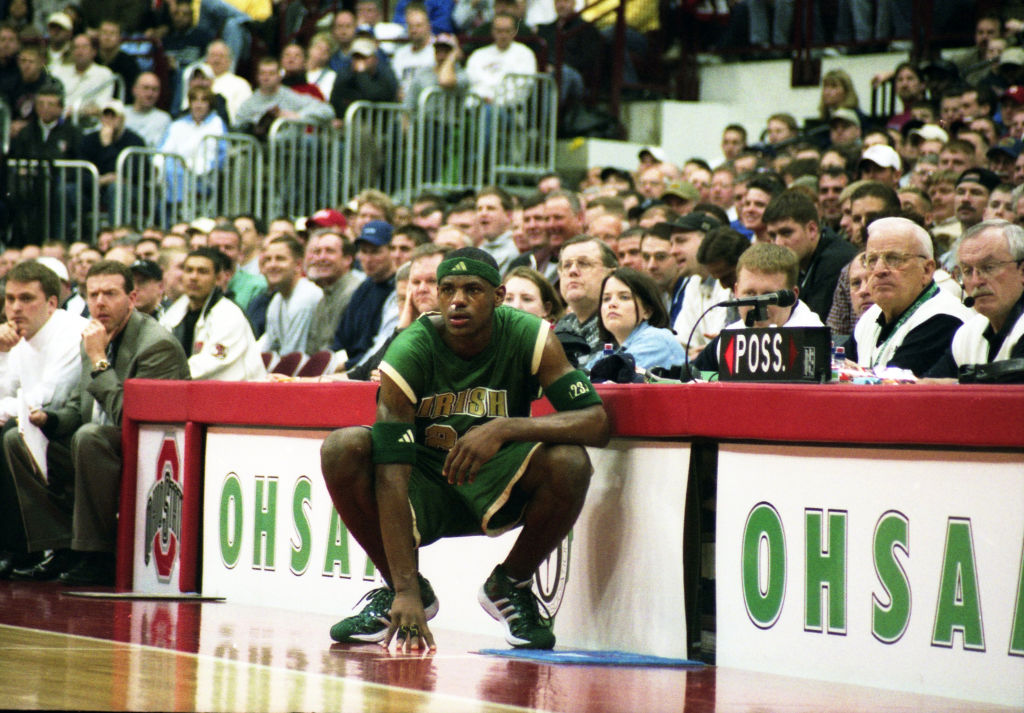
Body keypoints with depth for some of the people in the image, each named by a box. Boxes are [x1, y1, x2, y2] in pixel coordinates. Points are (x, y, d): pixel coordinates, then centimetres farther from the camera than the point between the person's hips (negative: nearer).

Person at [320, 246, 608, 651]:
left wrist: (504, 428, -41)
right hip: (426, 487, 0)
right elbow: (391, 474, -28)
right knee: (342, 450, -28)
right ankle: (397, 587, -5)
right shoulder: (409, 353, -22)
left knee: (569, 462, -31)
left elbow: (596, 423, -25)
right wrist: (405, 590, -37)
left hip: (496, 482, 0)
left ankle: (509, 585, -3)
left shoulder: (530, 339, -18)